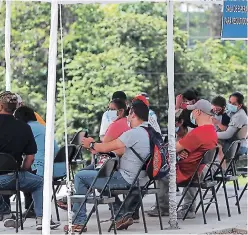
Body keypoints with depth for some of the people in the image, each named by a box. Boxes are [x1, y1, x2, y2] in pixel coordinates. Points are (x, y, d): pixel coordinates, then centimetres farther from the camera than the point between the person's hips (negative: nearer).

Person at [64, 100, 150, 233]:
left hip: (127, 179, -9)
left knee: (80, 177, 0)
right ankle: (123, 214, 21)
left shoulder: (134, 133, -20)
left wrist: (91, 144, 6)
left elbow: (106, 148, -15)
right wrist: (98, 149, 13)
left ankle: (79, 222, 3)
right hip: (140, 179, 9)